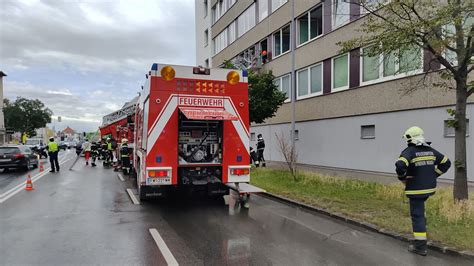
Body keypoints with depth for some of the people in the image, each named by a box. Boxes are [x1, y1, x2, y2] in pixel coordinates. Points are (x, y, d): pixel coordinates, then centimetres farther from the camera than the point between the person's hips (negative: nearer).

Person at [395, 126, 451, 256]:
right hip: (430, 188, 7)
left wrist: (402, 178, -13)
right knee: (419, 211, 31)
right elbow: (446, 163, 14)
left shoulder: (409, 151, -15)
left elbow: (400, 166, -32)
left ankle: (421, 246, 5)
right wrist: (433, 175, 14)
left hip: (416, 189, -7)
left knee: (417, 215, 0)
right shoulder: (431, 150, 6)